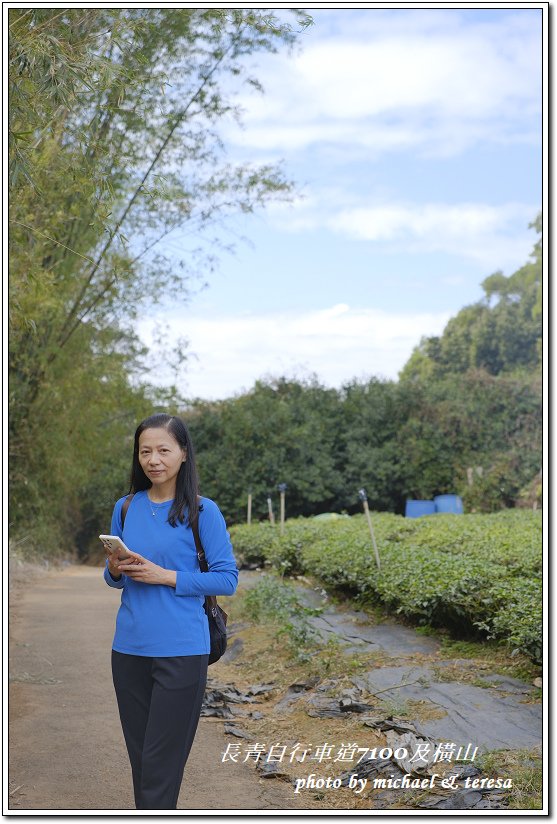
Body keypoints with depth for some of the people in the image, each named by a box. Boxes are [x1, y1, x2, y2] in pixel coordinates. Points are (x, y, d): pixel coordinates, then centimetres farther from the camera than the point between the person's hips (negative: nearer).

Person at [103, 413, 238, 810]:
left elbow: (227, 579, -7)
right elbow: (114, 579, 15)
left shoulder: (202, 510, -6)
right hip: (129, 648, 5)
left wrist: (165, 576, -16)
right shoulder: (125, 507, 7)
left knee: (161, 763, -2)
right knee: (139, 755, 13)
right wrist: (116, 571, -9)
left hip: (181, 650, -4)